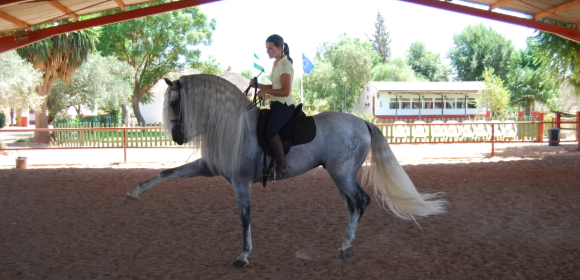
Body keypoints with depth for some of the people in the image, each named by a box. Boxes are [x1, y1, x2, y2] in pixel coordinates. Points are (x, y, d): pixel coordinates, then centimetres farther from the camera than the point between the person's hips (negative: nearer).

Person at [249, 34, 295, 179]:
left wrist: (265, 91, -16)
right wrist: (258, 85, 8)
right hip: (276, 105, 10)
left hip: (284, 106, -10)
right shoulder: (276, 64, 15)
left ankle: (281, 167, -18)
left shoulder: (285, 65, -12)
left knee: (271, 132, -28)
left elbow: (285, 91, -20)